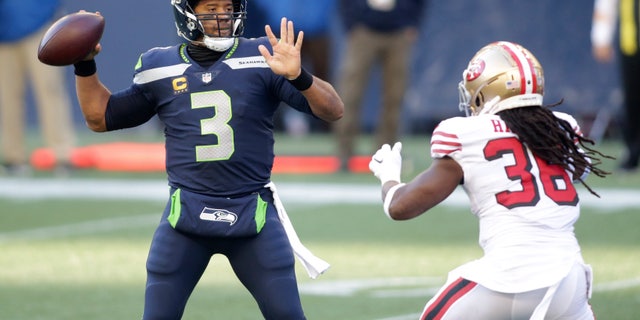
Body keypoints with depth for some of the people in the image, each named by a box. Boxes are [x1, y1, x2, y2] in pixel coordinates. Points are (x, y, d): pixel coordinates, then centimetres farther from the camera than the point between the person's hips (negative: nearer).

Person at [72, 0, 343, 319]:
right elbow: (101, 117, 16)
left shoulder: (262, 59, -3)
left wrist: (297, 76, -29)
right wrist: (85, 66, 2)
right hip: (186, 217, 2)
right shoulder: (160, 68, 4)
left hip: (253, 217, -1)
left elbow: (333, 111, -10)